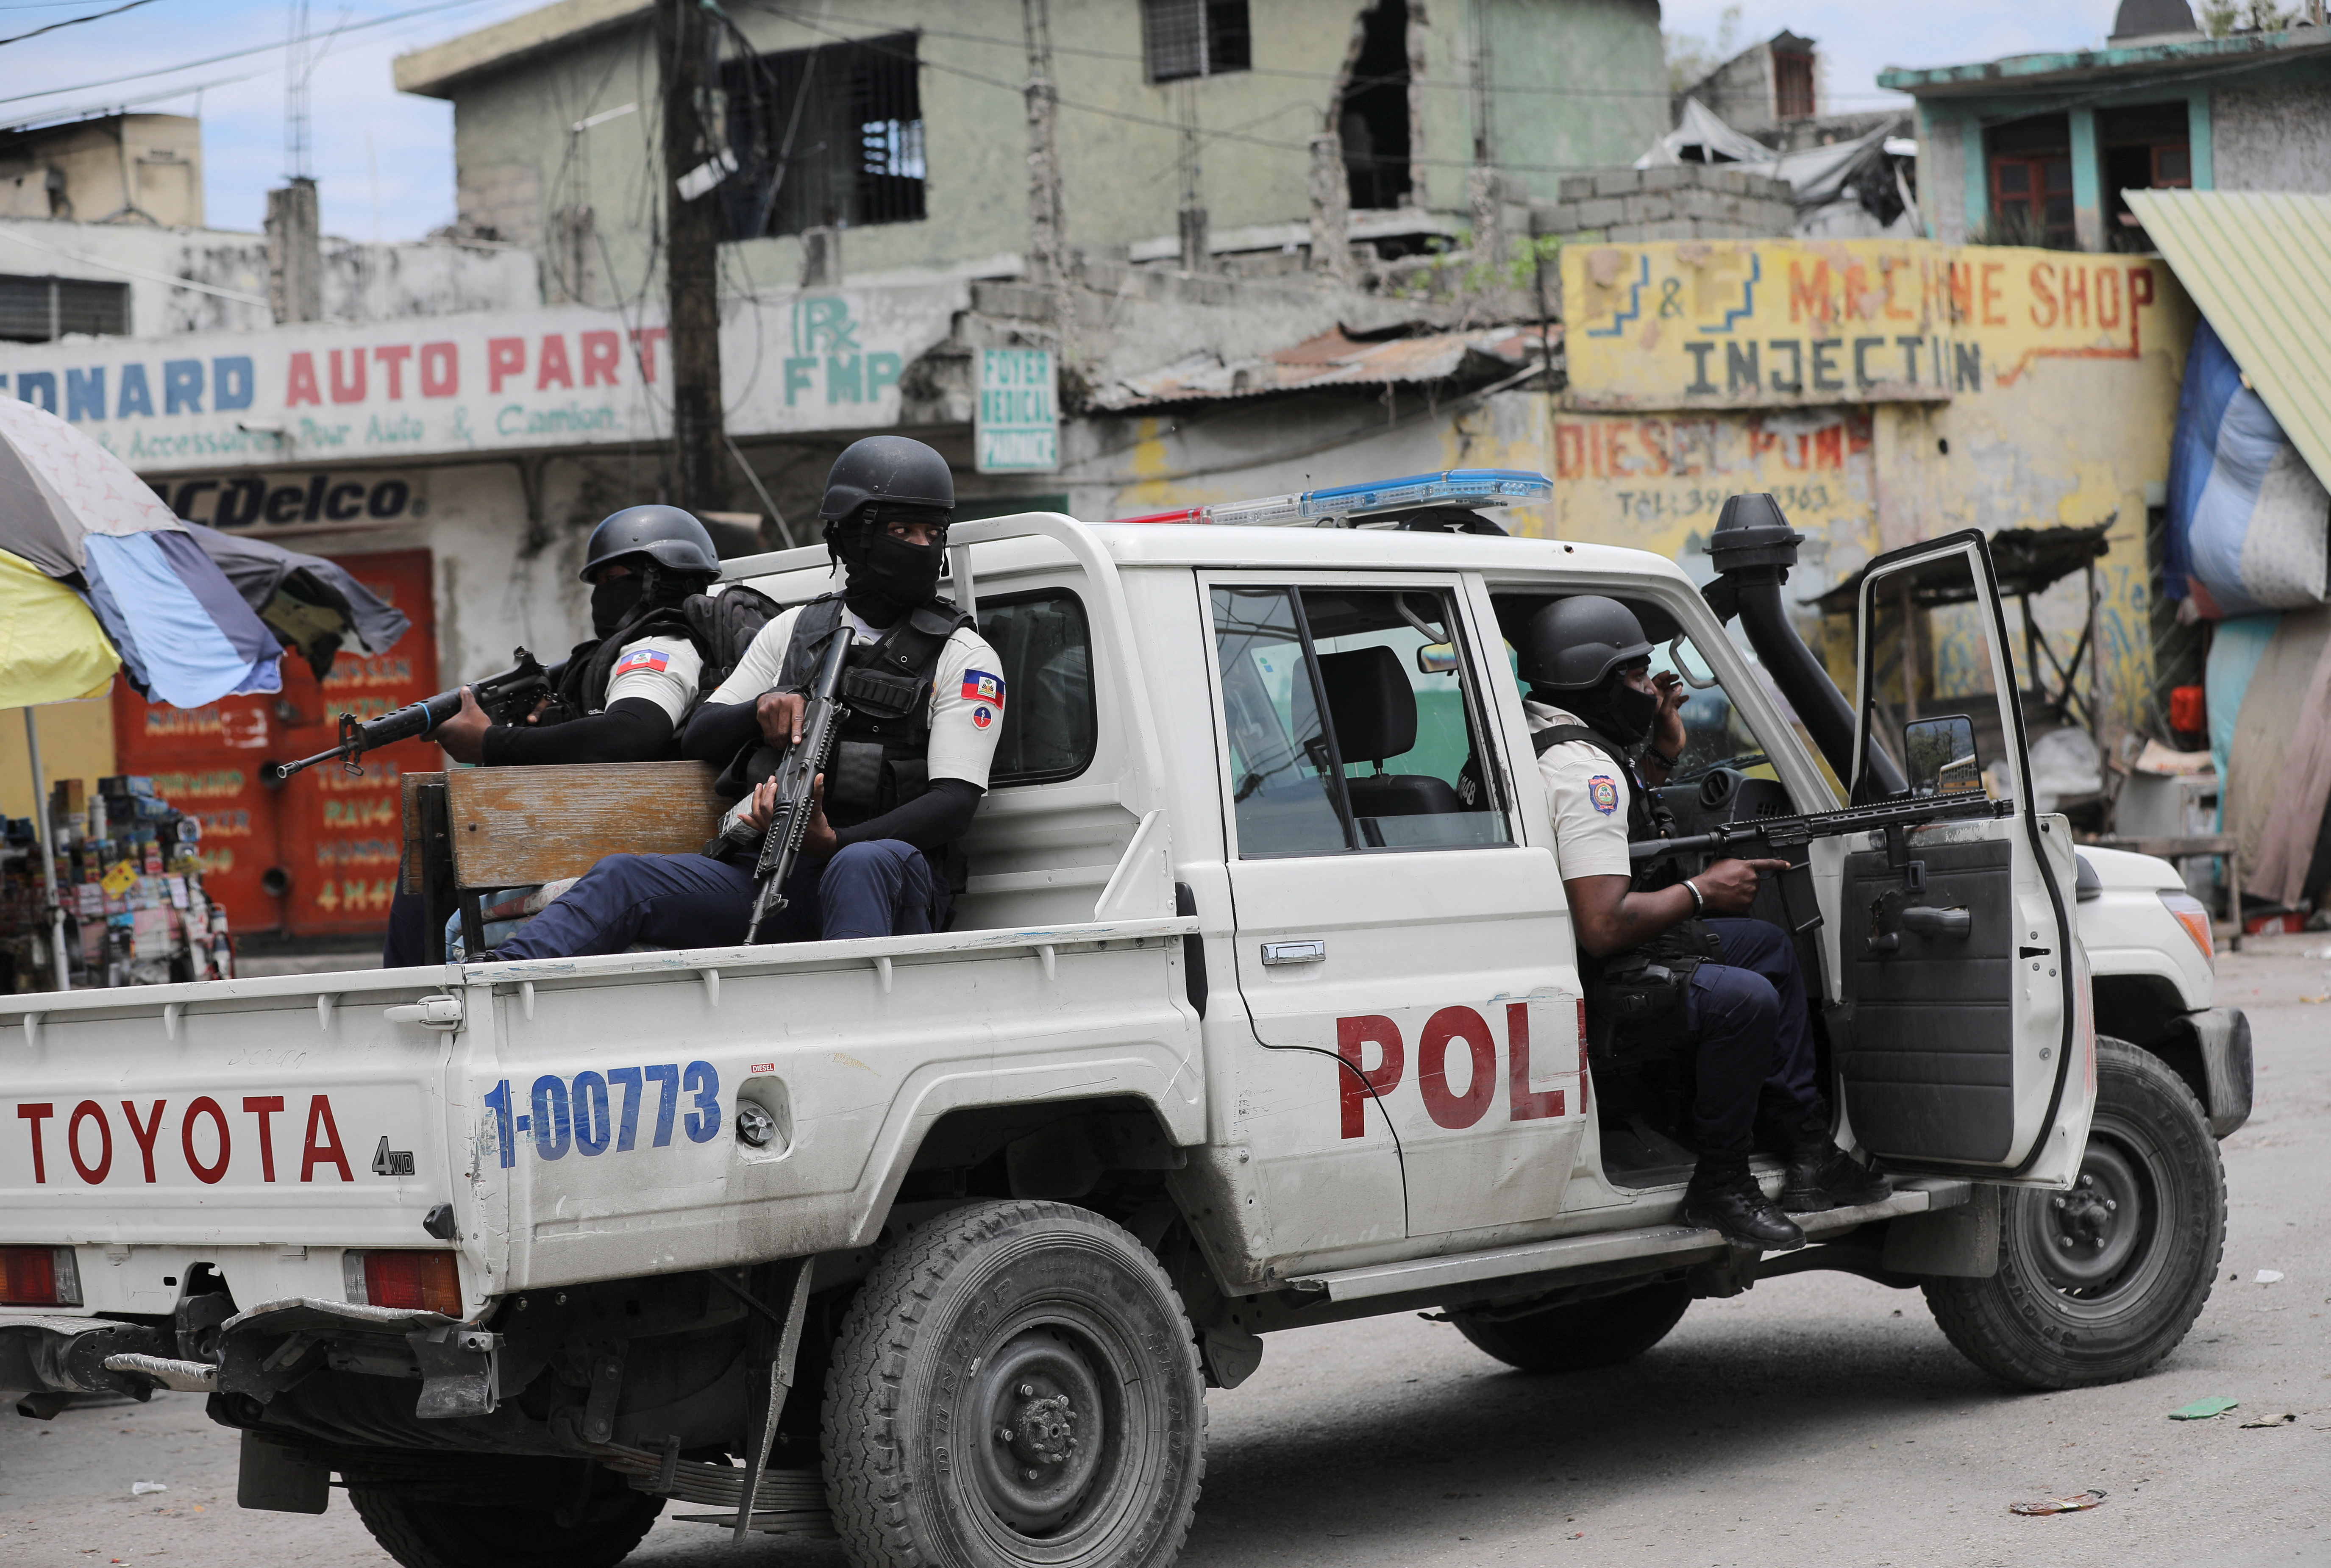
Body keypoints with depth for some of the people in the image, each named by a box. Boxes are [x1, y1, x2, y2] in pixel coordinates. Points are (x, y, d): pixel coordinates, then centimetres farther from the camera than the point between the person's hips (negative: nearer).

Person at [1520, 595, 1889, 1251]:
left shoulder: (1539, 735, 11)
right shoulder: (1583, 769, -23)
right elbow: (1604, 926, -30)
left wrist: (1662, 757, 17)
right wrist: (1702, 892, -15)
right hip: (1589, 981, -12)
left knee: (1769, 946, 21)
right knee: (1746, 999, -29)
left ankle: (1808, 1151, 19)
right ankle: (1719, 1188, -13)